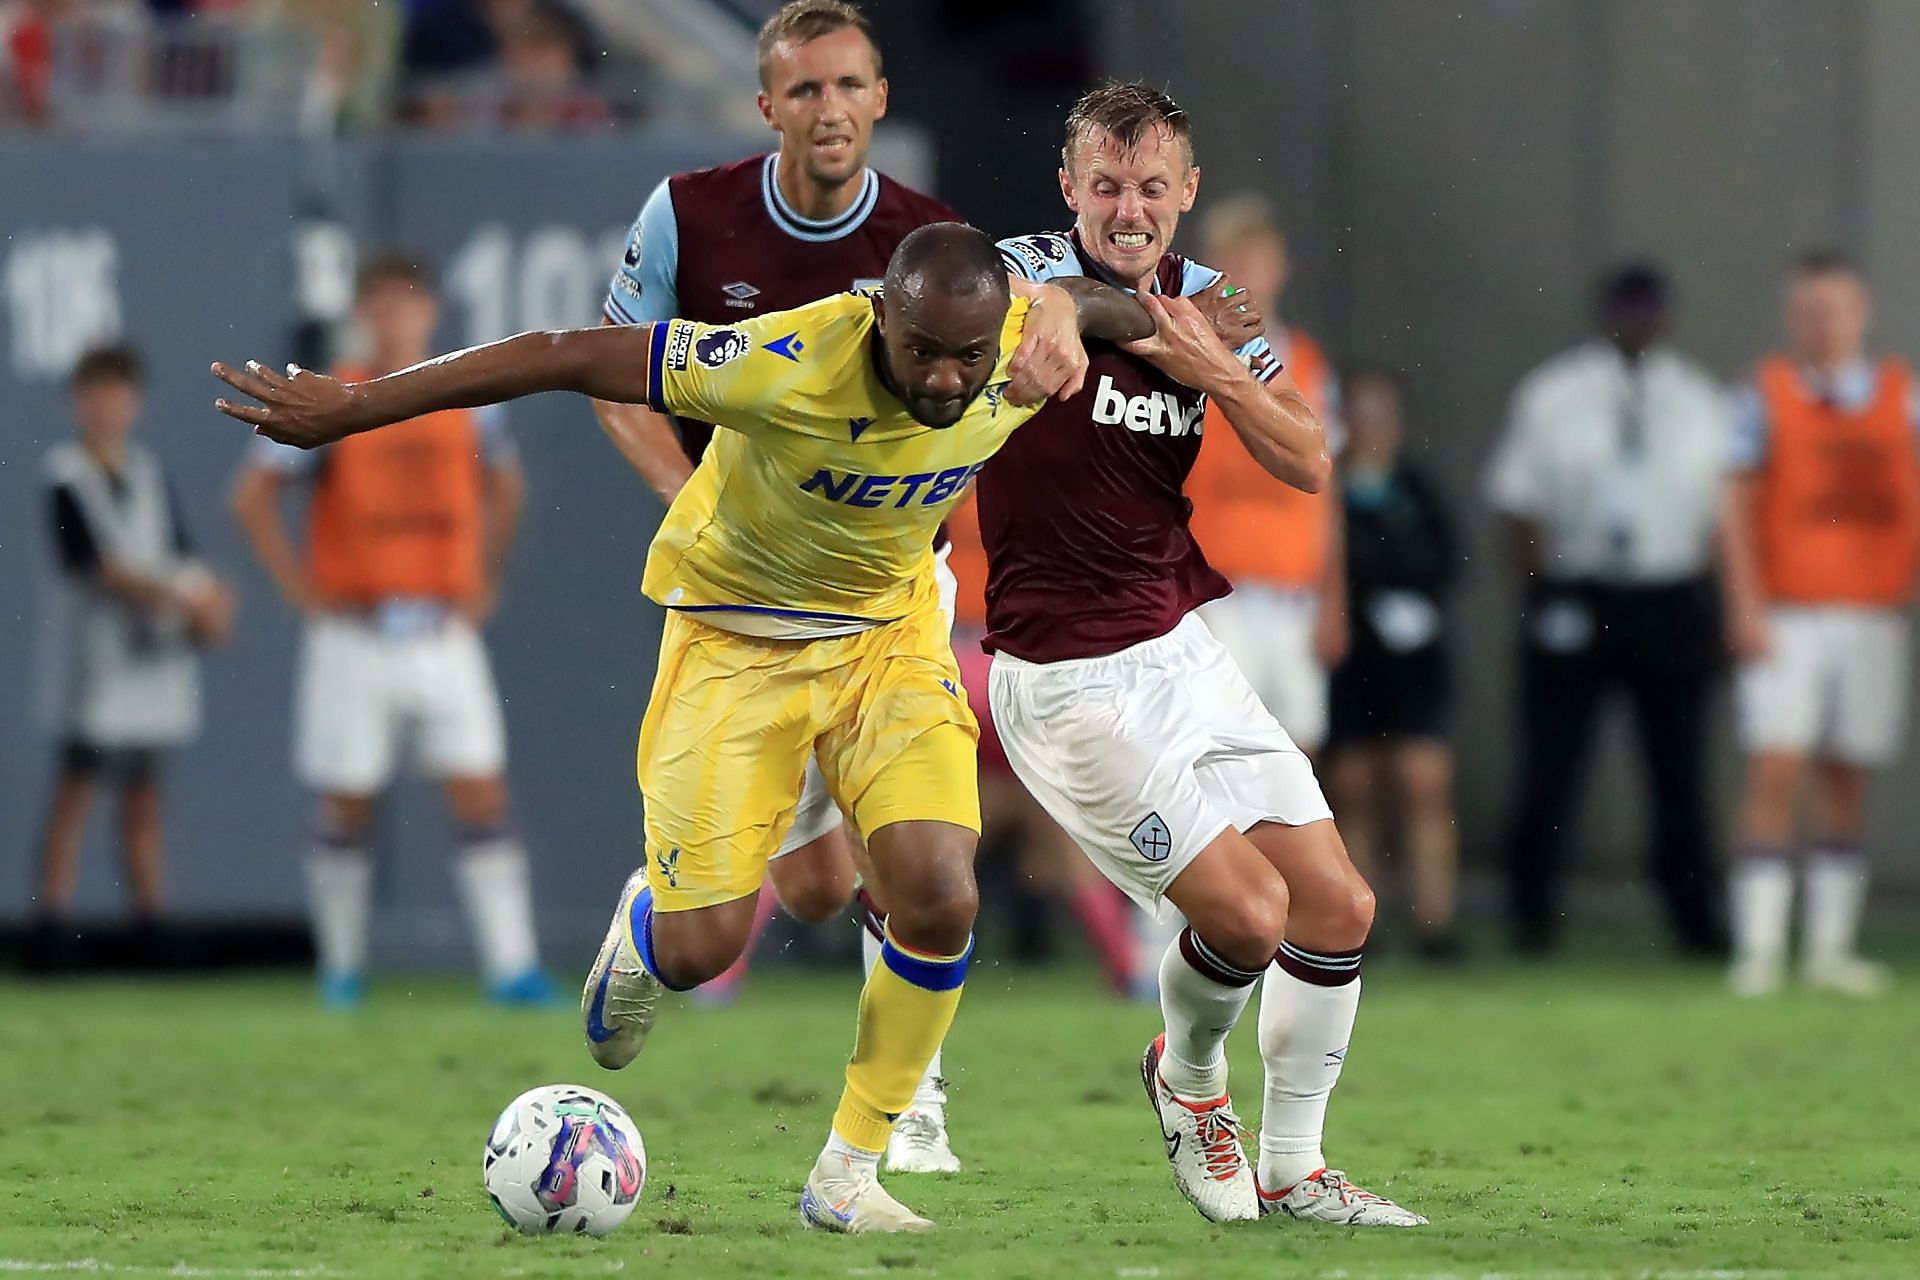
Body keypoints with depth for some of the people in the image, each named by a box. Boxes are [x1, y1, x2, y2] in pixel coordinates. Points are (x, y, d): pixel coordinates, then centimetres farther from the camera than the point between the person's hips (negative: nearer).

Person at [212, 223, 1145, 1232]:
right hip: (735, 632, -3)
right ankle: (640, 927, 34)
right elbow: (569, 357, -31)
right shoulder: (787, 366, -36)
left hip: (890, 631, 3)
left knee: (939, 903, -15)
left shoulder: (1022, 347, -22)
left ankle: (846, 1176, 3)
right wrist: (351, 408, -28)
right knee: (701, 945, -7)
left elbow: (1075, 302, 5)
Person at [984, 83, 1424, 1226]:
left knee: (1338, 909, 5)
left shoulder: (1206, 302, 6)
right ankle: (1188, 1079, 19)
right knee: (1248, 913, -14)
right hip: (1068, 682, -7)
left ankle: (1293, 1172, 21)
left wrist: (1214, 370, -15)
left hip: (1182, 649, 7)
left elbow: (1309, 464, 1)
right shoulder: (1031, 275, -12)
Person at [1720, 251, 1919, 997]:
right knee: (1775, 773, -10)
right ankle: (1759, 949, -10)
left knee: (1847, 786, 5)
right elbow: (1738, 506, -1)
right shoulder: (1767, 397, 2)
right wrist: (1746, 606, -10)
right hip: (1787, 619, -3)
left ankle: (1830, 948, 11)